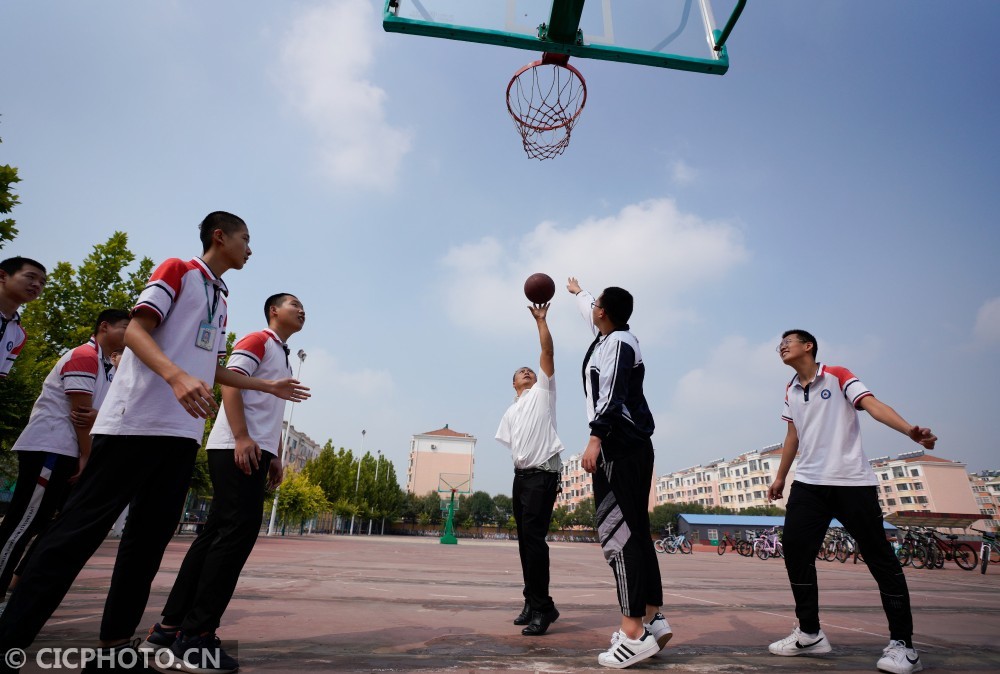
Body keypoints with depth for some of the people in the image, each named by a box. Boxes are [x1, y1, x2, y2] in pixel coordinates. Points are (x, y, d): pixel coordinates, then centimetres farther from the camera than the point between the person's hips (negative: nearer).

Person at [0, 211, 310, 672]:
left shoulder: (220, 299, 22)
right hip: (136, 422, -7)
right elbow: (135, 330, -12)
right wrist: (177, 376, -29)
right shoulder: (177, 270, 1)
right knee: (80, 528, -4)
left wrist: (270, 386, 26)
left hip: (182, 432, 8)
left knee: (151, 534, 8)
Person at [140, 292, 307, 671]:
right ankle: (194, 637, -5)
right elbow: (230, 383, -15)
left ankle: (170, 628, 17)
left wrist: (275, 456, 18)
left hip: (254, 453, 9)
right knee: (238, 532, -12)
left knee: (217, 534, 9)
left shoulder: (282, 356, 26)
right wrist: (242, 438, -24)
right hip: (236, 449, -9)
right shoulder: (258, 340, -1)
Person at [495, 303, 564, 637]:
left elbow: (548, 352, -3)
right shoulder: (511, 412, 21)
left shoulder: (543, 392, 6)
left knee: (534, 536, -14)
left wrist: (540, 320, -6)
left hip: (543, 473, -7)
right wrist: (522, 467, 6)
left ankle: (542, 606, -7)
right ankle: (532, 602, 20)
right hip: (522, 474, 7)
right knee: (525, 539, 10)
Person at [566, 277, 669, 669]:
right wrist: (576, 292, 58)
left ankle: (633, 633, -8)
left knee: (618, 533, -11)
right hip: (628, 447, 10)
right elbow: (590, 314, 41)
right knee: (633, 533, 11)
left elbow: (612, 395, -21)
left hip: (620, 448, -10)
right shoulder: (611, 337, 19)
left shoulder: (619, 342, -8)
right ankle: (652, 619, 17)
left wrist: (595, 438, -28)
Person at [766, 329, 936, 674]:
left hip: (851, 482, -5)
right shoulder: (790, 392, 13)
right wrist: (780, 478, 23)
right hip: (808, 484, 5)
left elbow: (873, 405, -17)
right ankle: (810, 633, 11)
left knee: (880, 558, 1)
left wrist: (909, 430, -35)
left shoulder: (838, 376, -2)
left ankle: (902, 644, 14)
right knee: (795, 552, -2)